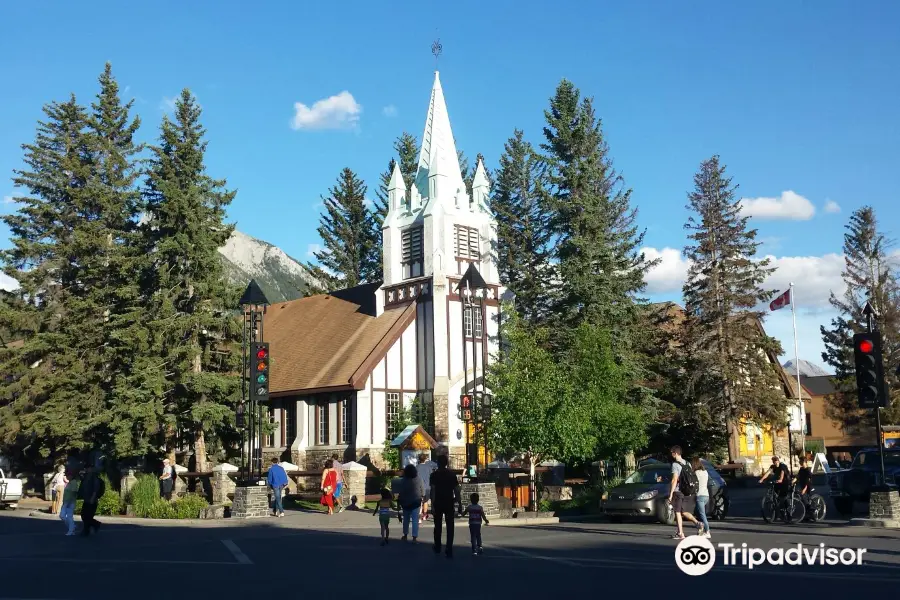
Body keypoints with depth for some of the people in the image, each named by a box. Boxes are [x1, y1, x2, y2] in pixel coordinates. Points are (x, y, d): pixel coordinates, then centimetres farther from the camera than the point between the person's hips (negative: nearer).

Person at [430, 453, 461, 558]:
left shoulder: (434, 475, -4)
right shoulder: (452, 474, 1)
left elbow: (433, 490, -11)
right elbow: (456, 490, -2)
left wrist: (432, 505, -13)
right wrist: (459, 504, 3)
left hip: (438, 503, 0)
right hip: (449, 503, 0)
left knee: (438, 526, 15)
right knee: (450, 527, 0)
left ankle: (437, 548, 26)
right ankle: (449, 551, -8)